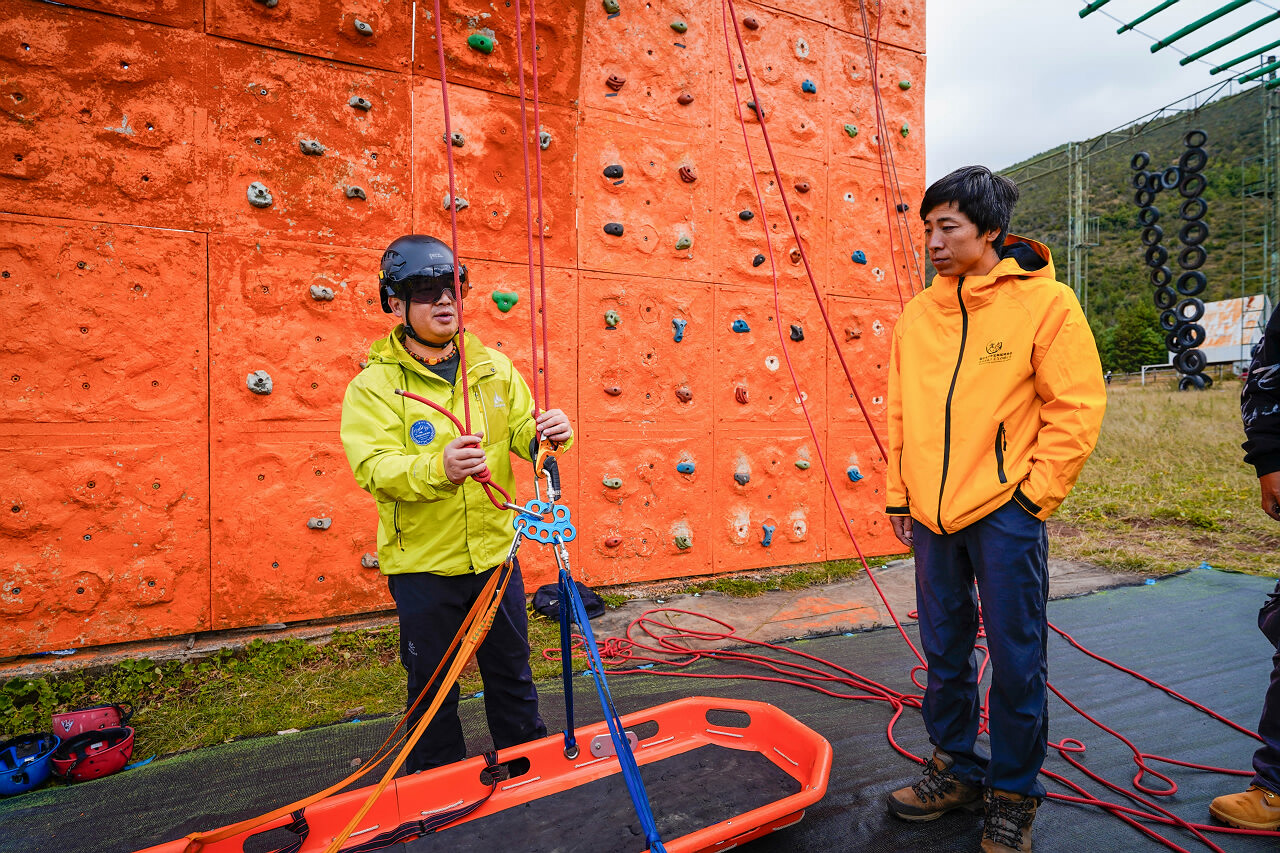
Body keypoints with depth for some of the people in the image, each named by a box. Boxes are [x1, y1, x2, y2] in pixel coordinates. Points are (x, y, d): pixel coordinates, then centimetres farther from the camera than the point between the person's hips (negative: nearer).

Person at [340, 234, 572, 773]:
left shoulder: (493, 367, 2)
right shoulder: (374, 384, -10)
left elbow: (520, 433, 2)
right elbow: (374, 467, -21)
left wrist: (549, 433, -22)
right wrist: (438, 468, -39)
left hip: (495, 553, 3)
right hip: (422, 566, -3)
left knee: (512, 676, 19)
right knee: (433, 689, 16)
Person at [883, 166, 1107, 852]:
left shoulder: (1045, 303, -6)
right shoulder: (918, 314, 7)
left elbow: (1077, 409, -6)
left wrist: (1033, 494, -10)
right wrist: (900, 497, 10)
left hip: (1005, 513, -4)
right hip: (932, 514, 5)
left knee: (1016, 660, 8)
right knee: (944, 653, 16)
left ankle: (1013, 794, 29)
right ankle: (956, 769, 36)